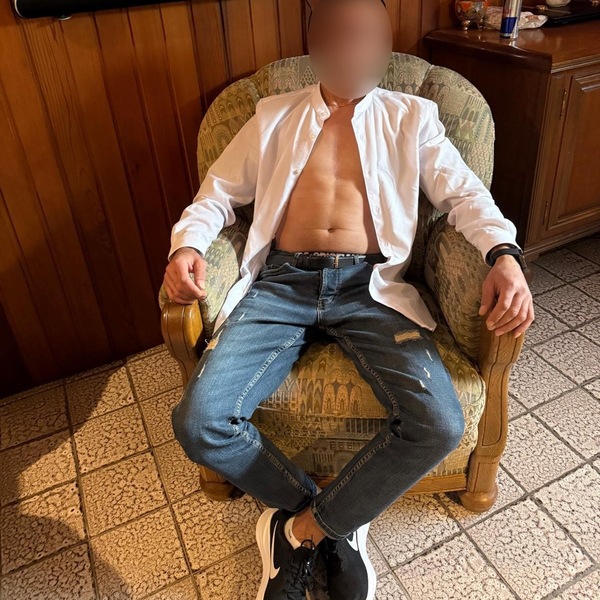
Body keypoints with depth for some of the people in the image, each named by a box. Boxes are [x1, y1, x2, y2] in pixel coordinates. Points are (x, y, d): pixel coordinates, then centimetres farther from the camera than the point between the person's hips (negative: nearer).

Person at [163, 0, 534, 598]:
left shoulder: (410, 116, 16)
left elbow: (463, 192, 9)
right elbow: (219, 192, 17)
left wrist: (504, 252, -12)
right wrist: (187, 242, -5)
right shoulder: (274, 117, 18)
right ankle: (333, 519, 4)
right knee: (197, 422, -20)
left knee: (439, 425, -26)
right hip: (281, 283, 1)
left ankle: (302, 528, -1)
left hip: (370, 287, 0)